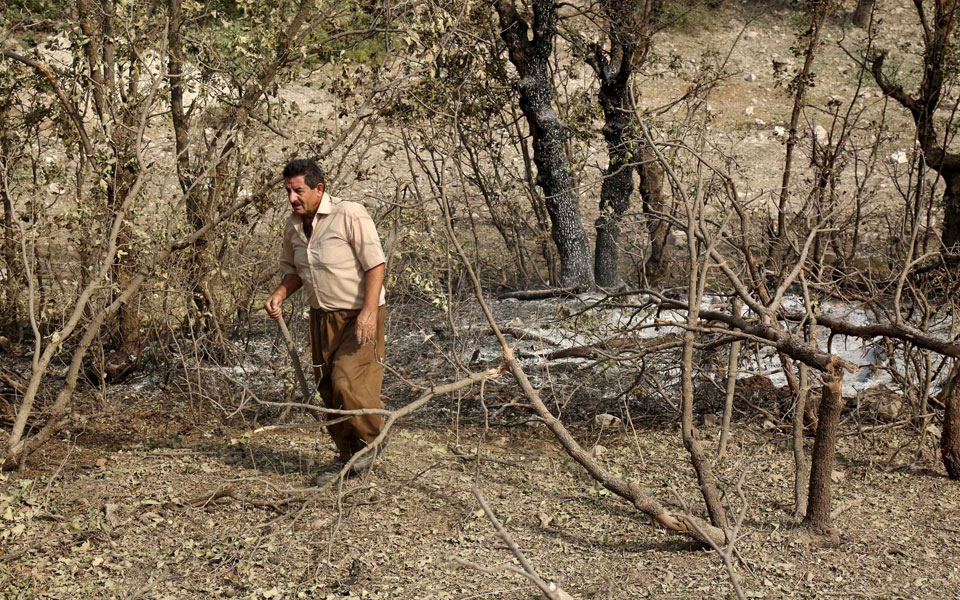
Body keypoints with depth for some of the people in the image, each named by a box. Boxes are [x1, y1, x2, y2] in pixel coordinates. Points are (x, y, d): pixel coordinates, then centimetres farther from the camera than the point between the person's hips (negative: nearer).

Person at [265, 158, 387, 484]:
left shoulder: (350, 215, -18)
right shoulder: (293, 225, 5)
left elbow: (376, 264, -18)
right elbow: (294, 270, 19)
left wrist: (369, 311, -27)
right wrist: (279, 294, -2)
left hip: (359, 316, -7)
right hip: (322, 316, 7)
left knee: (348, 382, -18)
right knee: (327, 388, 8)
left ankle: (371, 438, 9)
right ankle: (347, 455, 23)